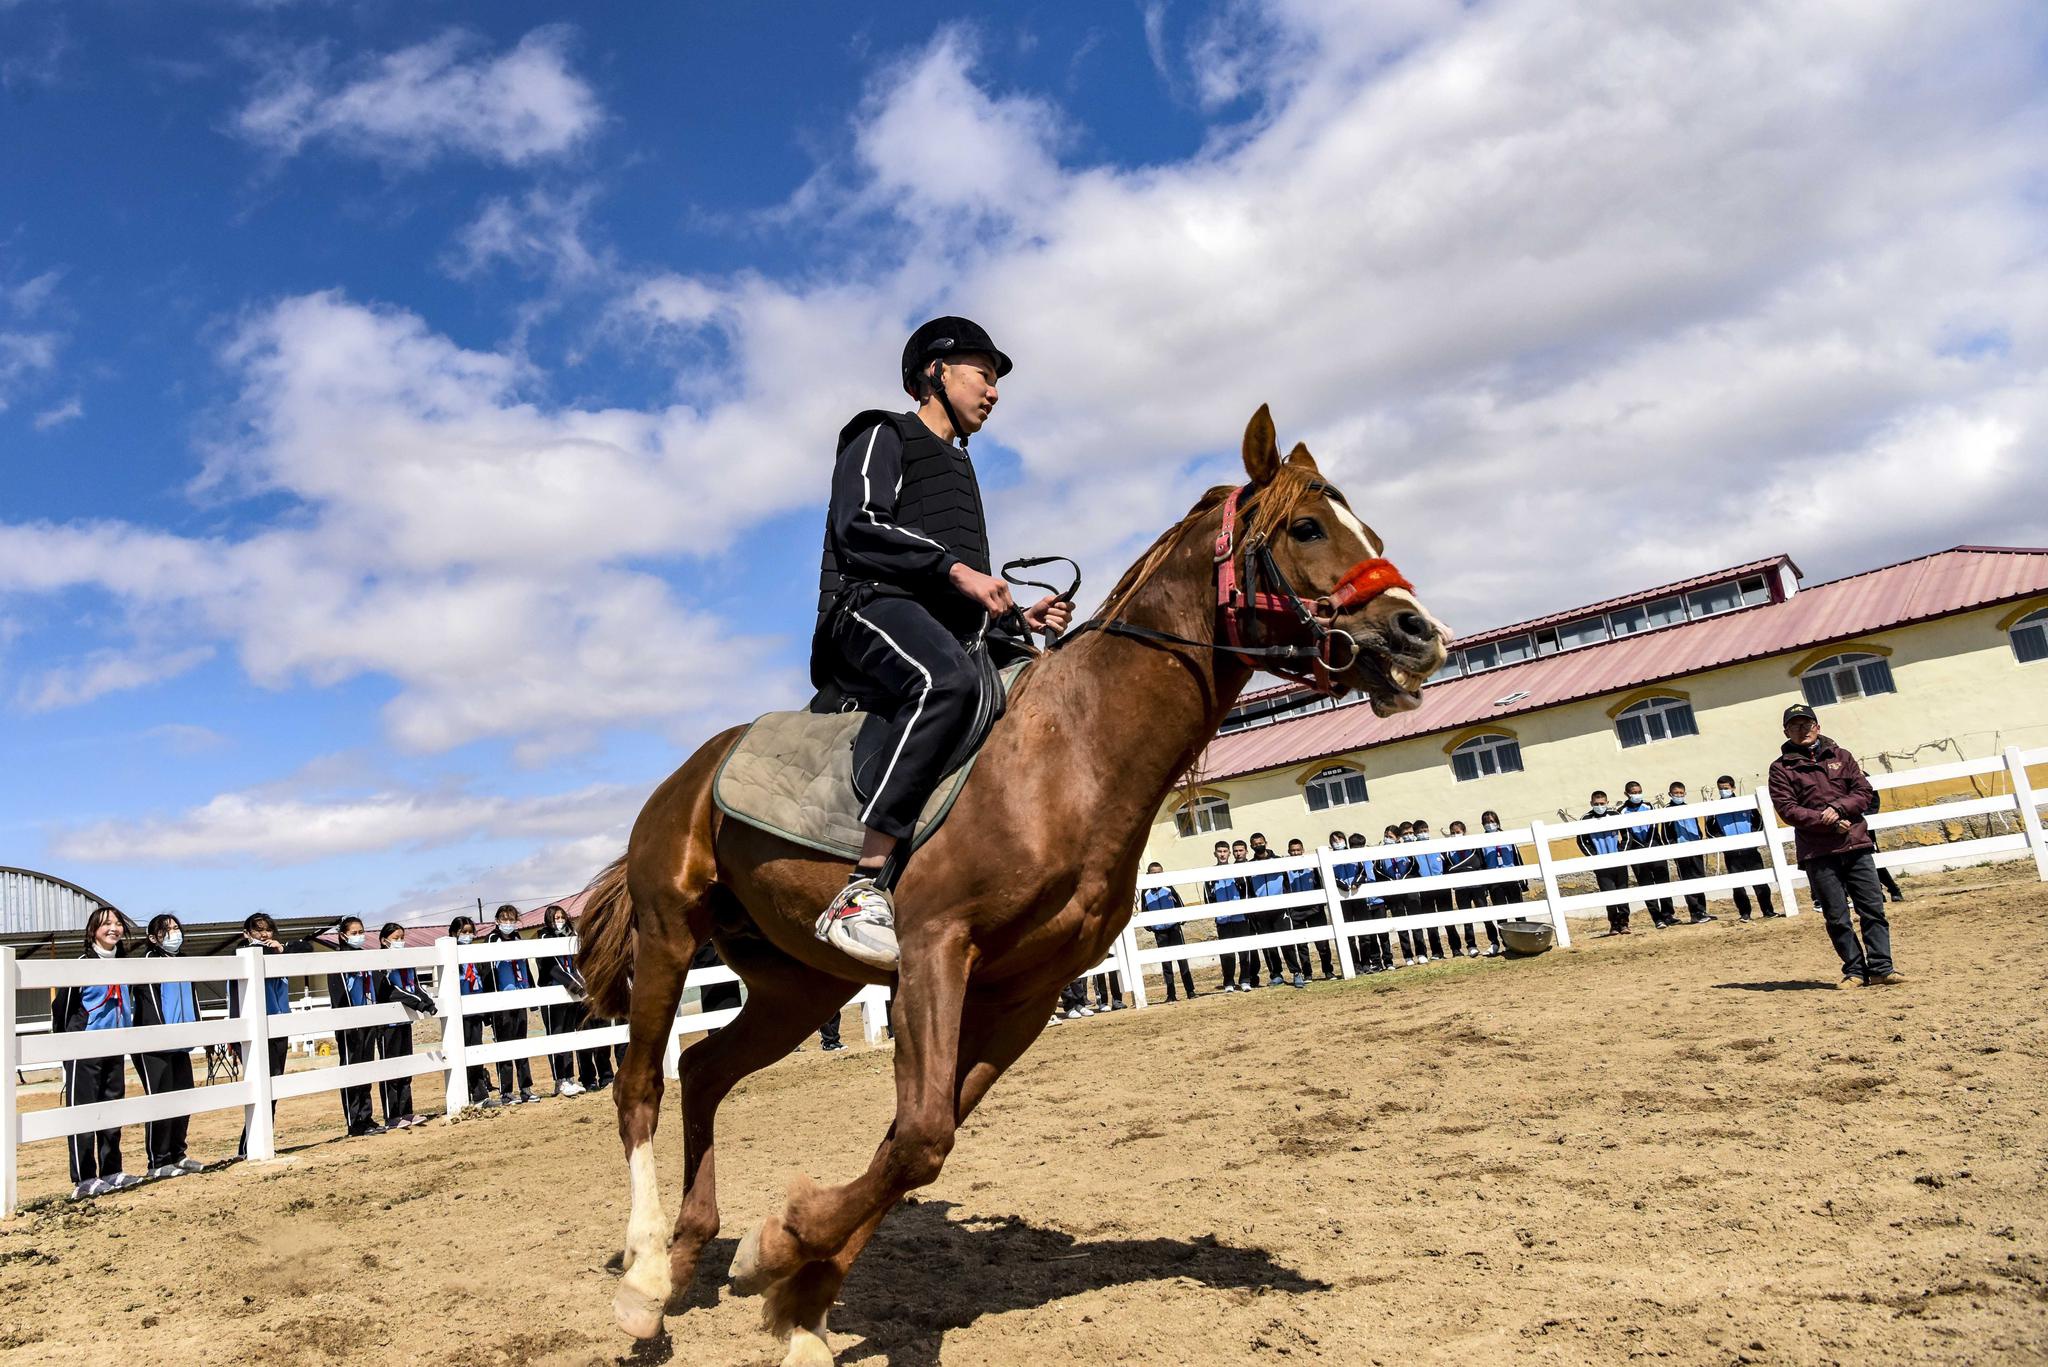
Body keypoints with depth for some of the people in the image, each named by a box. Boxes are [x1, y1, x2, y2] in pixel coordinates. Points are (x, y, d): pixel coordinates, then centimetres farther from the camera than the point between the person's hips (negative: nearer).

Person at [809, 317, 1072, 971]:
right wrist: (957, 568, -15)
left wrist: (1021, 617, 16)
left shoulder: (960, 468, 36)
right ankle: (863, 891, -43)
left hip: (948, 634, 9)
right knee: (946, 677, -40)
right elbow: (859, 527, -8)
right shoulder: (883, 436, 12)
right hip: (874, 607, -8)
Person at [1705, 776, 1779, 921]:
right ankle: (1744, 913, 11)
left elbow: (1758, 823, 10)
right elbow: (1710, 831, 7)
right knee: (1738, 885, 3)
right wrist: (1722, 840, -9)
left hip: (1750, 850, 0)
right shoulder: (1715, 810, 4)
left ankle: (1767, 911, 10)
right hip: (1731, 854, 0)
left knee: (1760, 882, 1)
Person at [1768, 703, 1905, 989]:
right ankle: (1855, 971, 9)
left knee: (1873, 909, 0)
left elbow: (1864, 791, 6)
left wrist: (1838, 808, -12)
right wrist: (1828, 823, -15)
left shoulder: (1840, 756, 14)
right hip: (1818, 853, -2)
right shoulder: (1781, 768, 3)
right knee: (1836, 917, 1)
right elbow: (1787, 809, -6)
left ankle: (1880, 968, 5)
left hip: (1857, 846, 3)